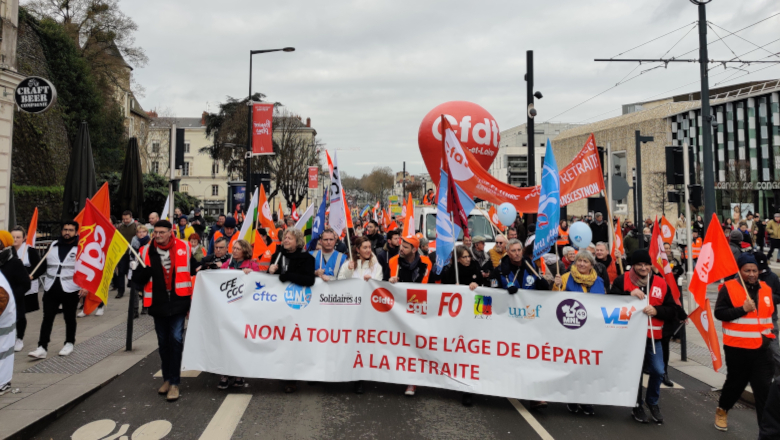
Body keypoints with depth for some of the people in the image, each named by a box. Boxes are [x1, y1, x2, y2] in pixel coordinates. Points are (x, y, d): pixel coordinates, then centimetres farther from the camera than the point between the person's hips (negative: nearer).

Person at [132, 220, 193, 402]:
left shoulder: (184, 248, -4)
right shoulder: (147, 251, 0)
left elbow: (193, 272, 3)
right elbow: (139, 281, 2)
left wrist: (192, 303, 2)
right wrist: (141, 269, -21)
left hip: (178, 302, -3)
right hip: (158, 303, 3)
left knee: (175, 339, -7)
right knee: (163, 341, 13)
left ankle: (174, 383, 1)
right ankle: (167, 378, 28)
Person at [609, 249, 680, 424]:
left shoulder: (661, 283, 2)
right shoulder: (623, 280, -6)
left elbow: (672, 311, 1)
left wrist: (656, 310, -18)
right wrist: (629, 294, -25)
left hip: (653, 336, 2)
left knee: (658, 371, 3)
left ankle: (652, 402, 29)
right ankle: (637, 405, 26)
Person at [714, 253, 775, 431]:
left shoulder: (766, 288, 7)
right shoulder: (729, 288, -9)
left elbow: (770, 312, 23)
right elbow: (719, 313, -14)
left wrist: (769, 332, 14)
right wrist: (742, 309, -22)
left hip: (761, 348, 4)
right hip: (737, 347, -4)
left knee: (764, 387, 1)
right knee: (736, 382, 11)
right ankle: (722, 410, 35)